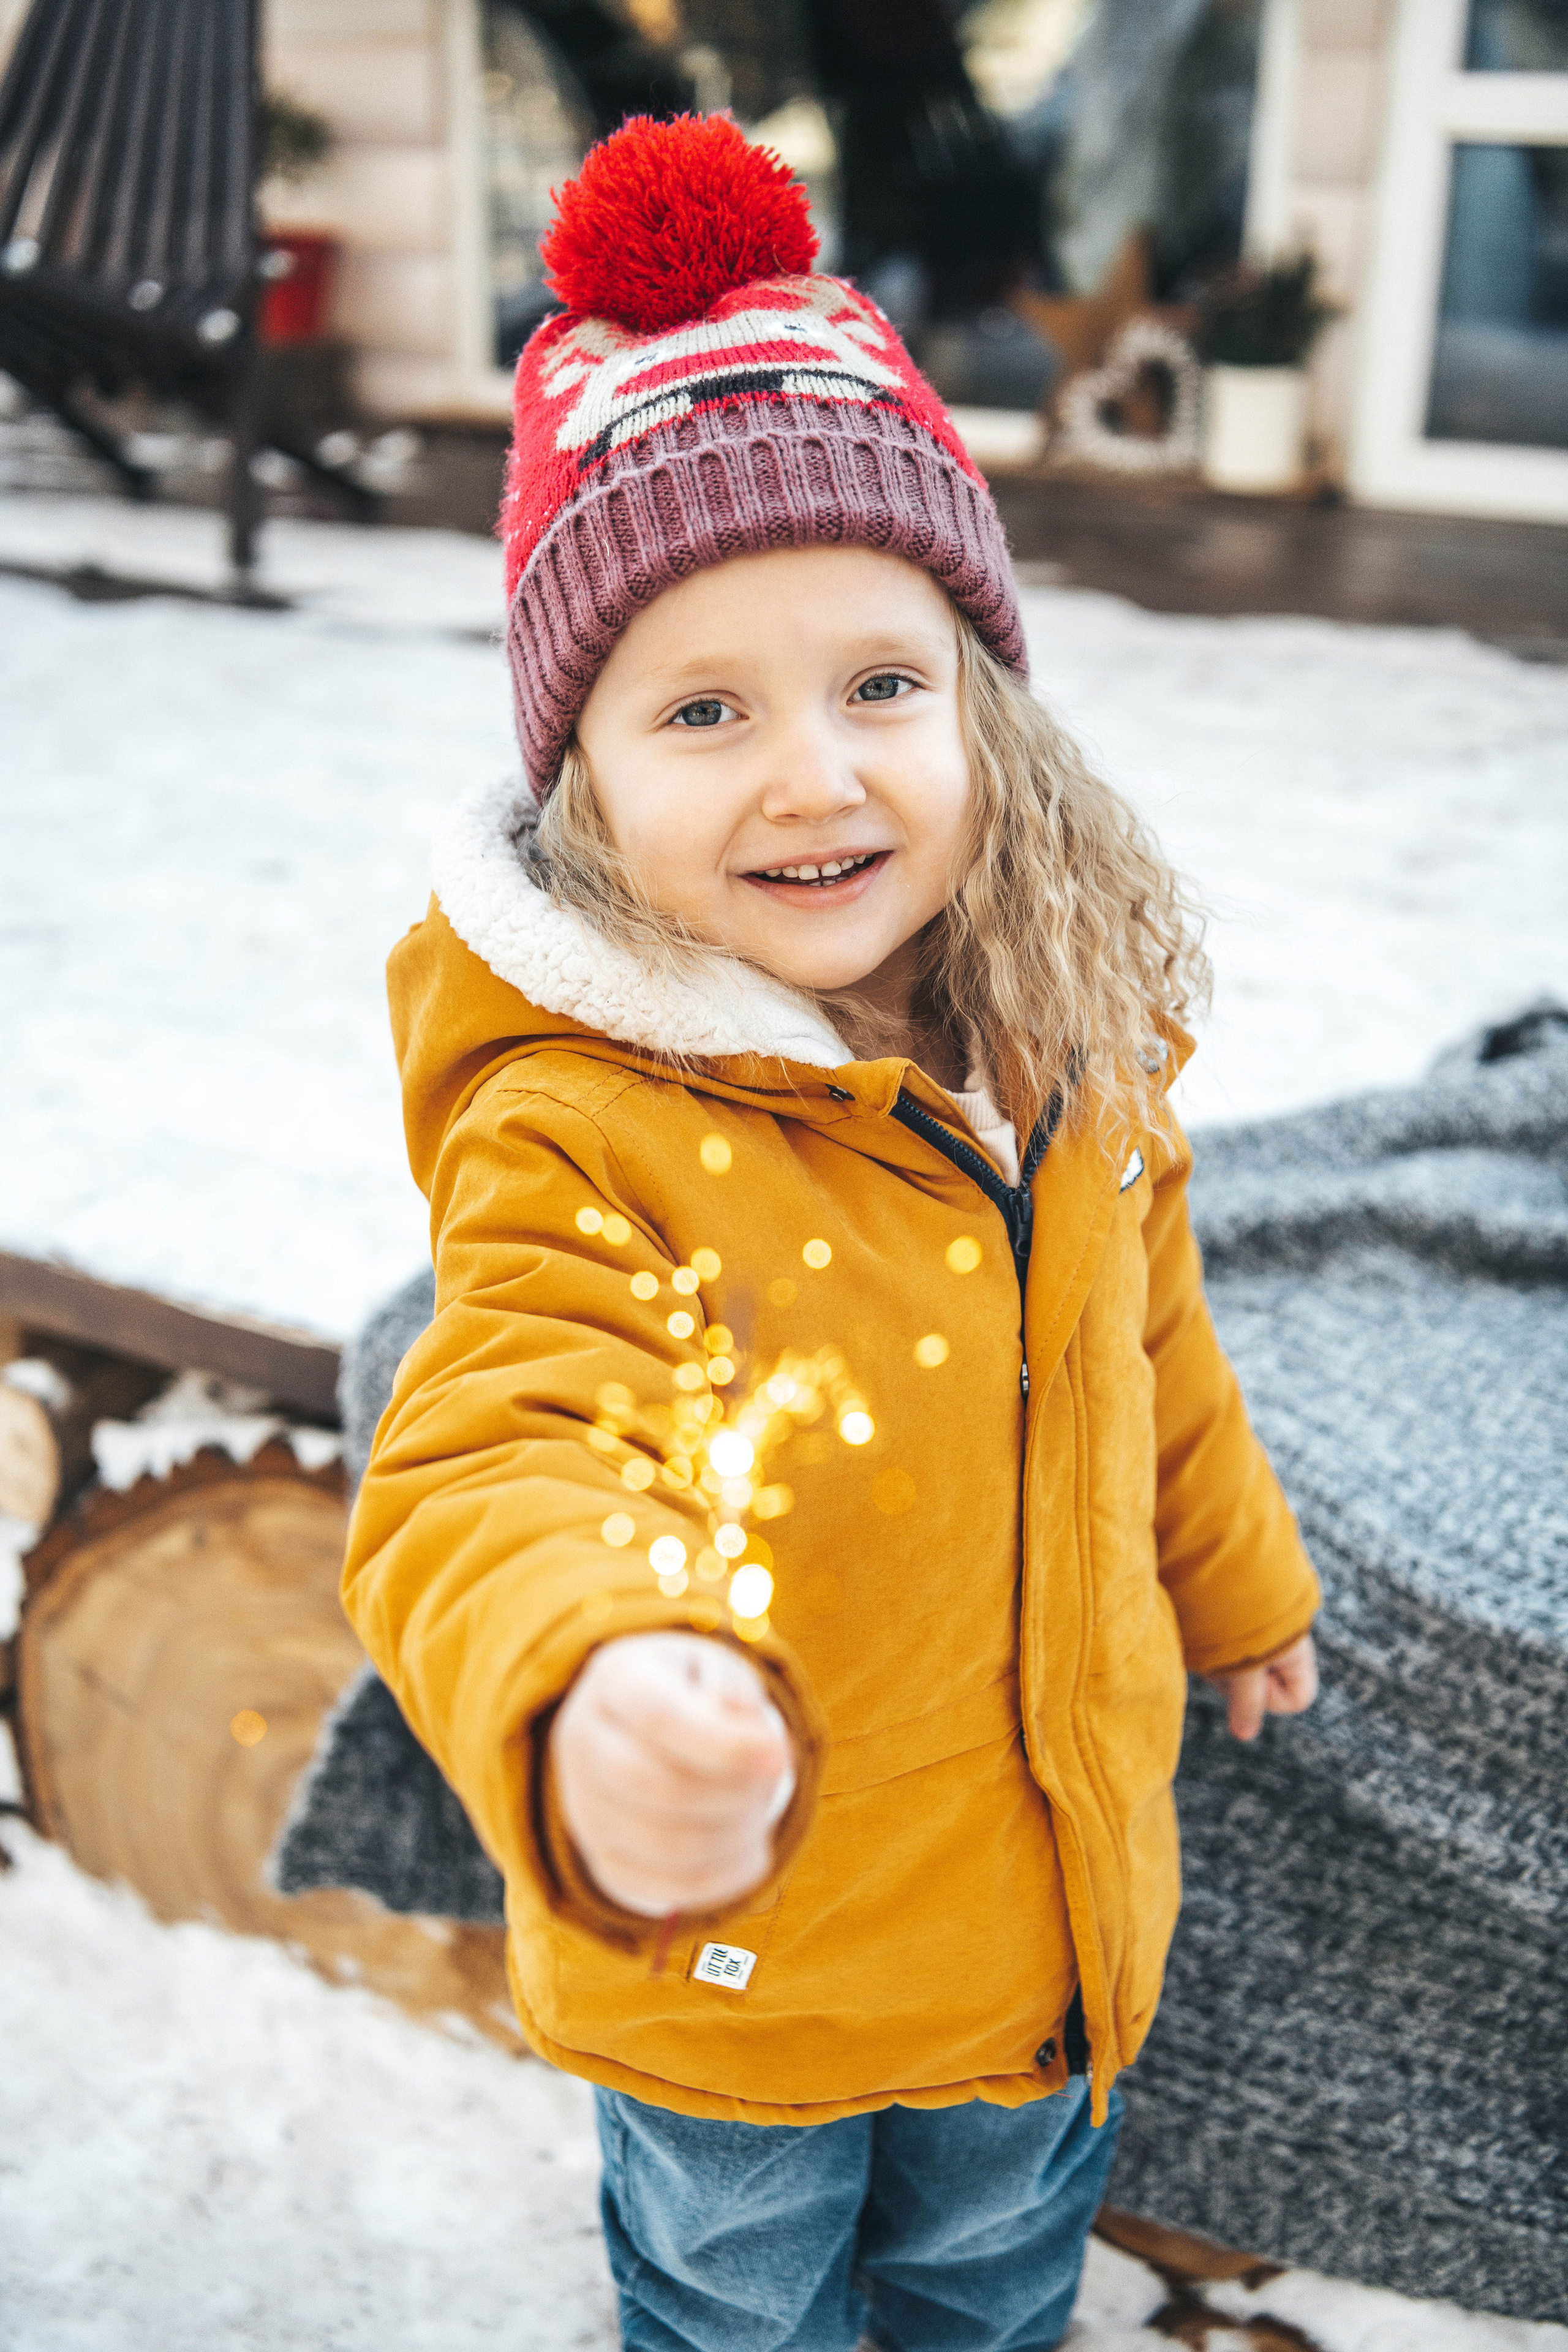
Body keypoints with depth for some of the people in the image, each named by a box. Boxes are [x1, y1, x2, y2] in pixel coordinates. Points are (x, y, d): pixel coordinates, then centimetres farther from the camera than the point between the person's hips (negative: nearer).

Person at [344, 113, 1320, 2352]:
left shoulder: (1067, 1044, -10)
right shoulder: (576, 1133, -30)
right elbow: (493, 1469, -43)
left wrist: (1237, 1578, 21)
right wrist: (577, 1702, -65)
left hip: (1054, 1901, 5)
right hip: (730, 1943, -4)